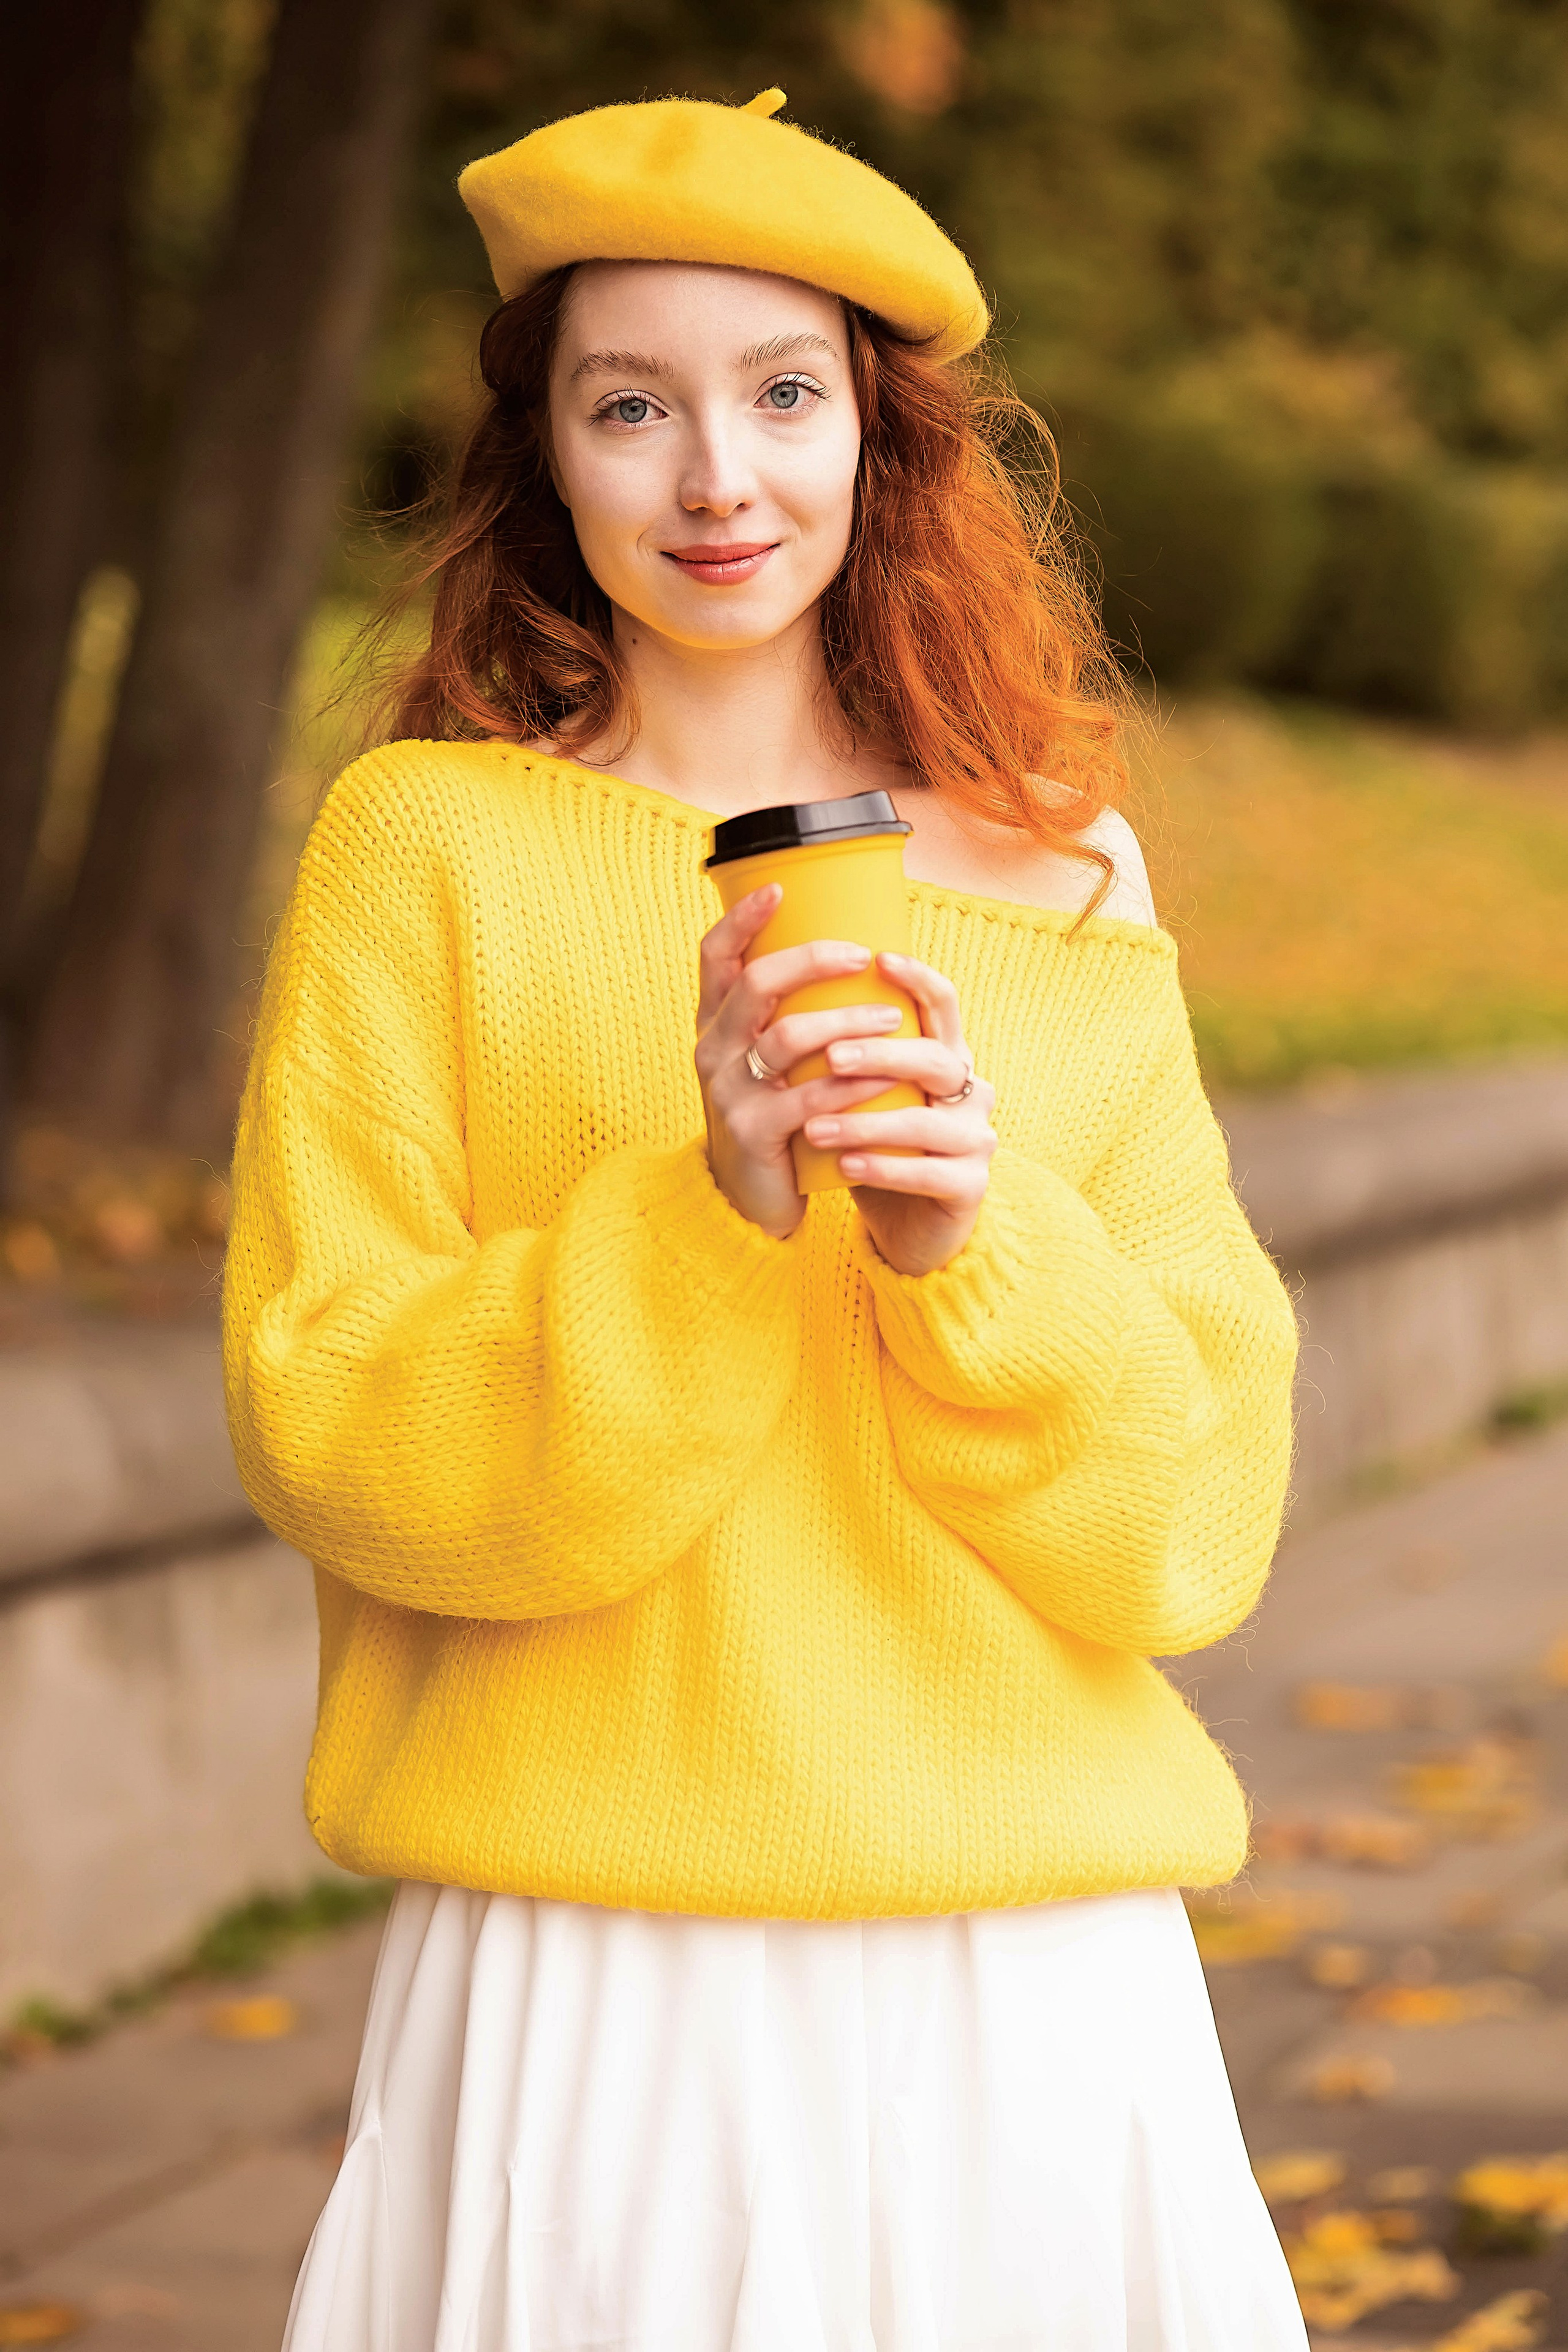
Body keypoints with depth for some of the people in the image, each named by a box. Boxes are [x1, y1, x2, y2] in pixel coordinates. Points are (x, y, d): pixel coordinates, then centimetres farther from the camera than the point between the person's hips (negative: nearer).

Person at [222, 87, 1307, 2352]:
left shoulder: (1064, 890, 6)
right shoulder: (428, 845, -1)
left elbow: (1199, 1519, 3)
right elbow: (326, 1437, -6)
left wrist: (976, 1247, -15)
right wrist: (705, 1211, -20)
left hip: (1028, 1985, 3)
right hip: (597, 1991, -2)